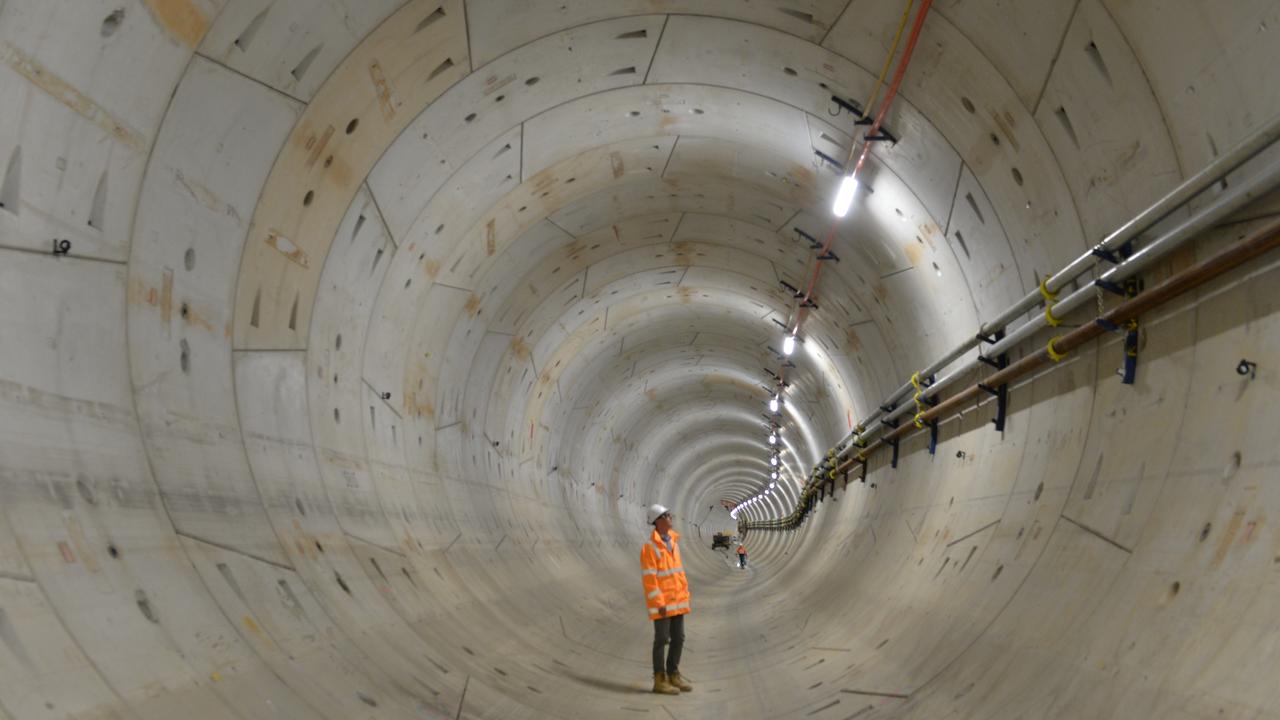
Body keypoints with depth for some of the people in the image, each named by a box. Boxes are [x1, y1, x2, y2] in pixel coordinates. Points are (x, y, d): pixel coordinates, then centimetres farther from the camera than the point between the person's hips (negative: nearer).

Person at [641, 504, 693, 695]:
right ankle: (660, 681, 4)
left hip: (676, 600, 8)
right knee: (662, 639, -3)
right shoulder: (649, 547, -15)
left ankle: (673, 676, 19)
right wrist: (659, 604, -20)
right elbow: (649, 579, -17)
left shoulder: (673, 542, 11)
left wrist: (684, 596, 14)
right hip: (661, 601, -8)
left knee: (678, 638, 9)